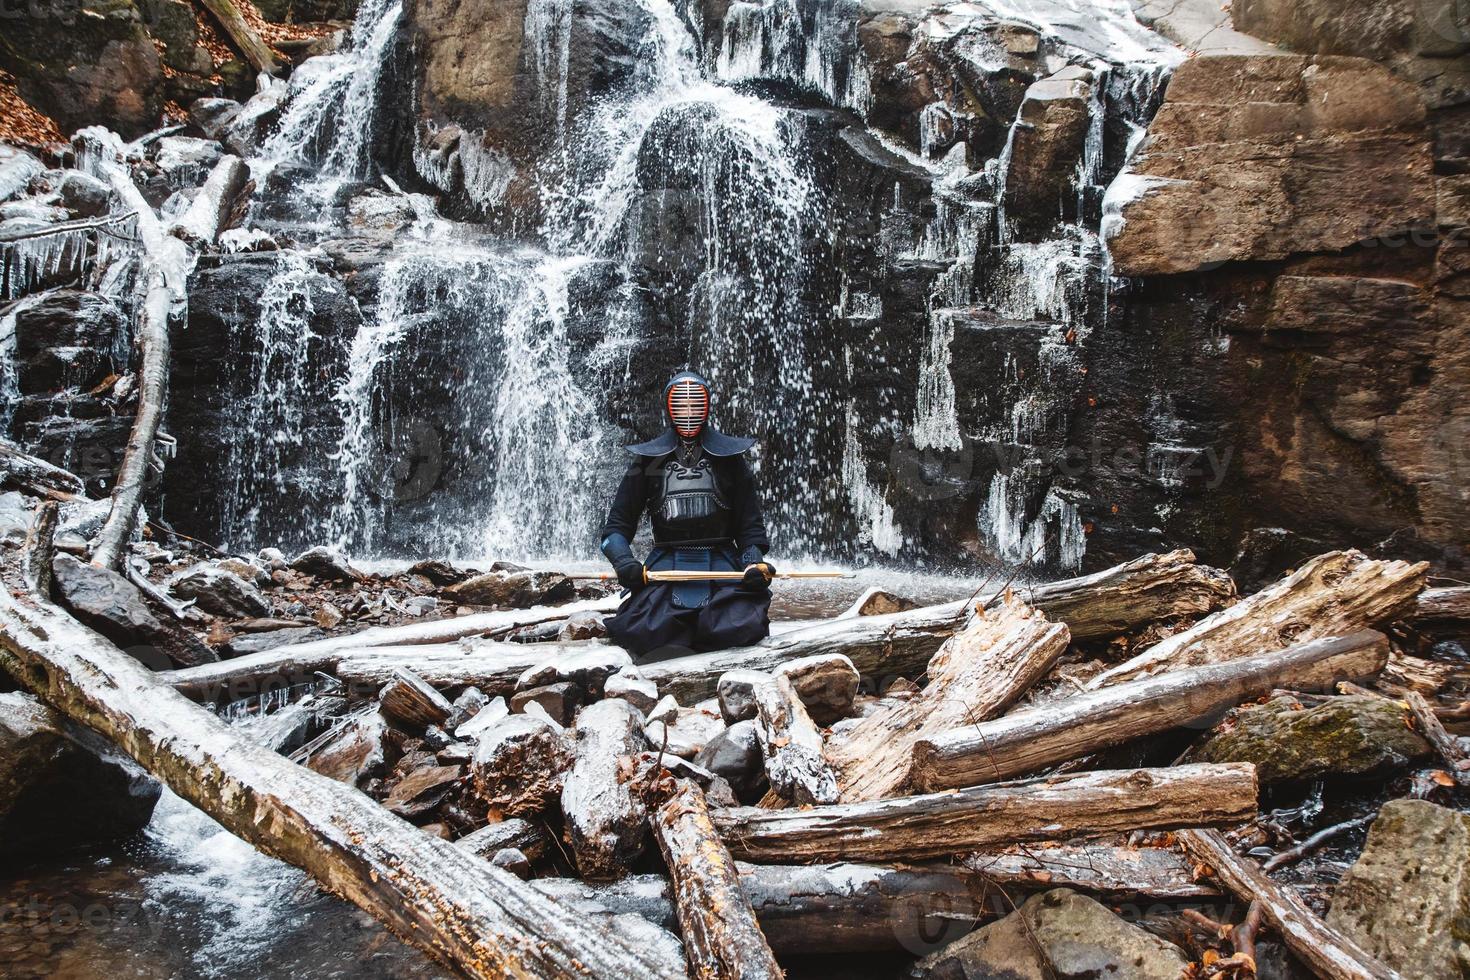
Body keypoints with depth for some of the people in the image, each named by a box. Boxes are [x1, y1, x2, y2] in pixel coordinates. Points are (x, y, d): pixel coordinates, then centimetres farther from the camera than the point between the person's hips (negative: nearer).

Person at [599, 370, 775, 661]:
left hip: (721, 564, 0)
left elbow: (750, 522, 9)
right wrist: (623, 562, -12)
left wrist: (754, 561, -10)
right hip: (665, 566, 0)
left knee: (741, 628, -30)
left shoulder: (728, 455, 10)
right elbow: (617, 524, 8)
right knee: (637, 634, -27)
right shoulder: (649, 459, 9)